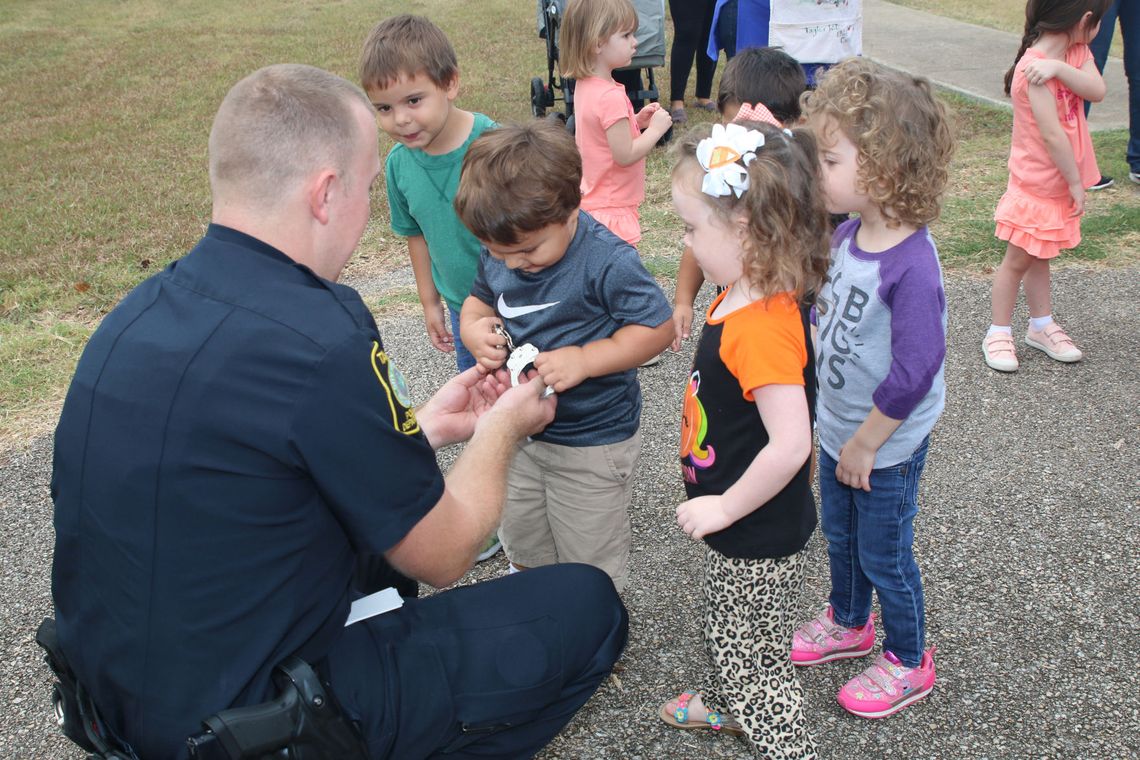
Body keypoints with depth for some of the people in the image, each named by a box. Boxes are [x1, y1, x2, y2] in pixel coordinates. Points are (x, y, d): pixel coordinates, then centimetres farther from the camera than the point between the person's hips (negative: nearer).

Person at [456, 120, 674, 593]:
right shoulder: (498, 255, -6)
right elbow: (479, 300, 10)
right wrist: (475, 328, -15)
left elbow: (657, 327, -21)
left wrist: (584, 359, -32)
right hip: (519, 430, 6)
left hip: (593, 442, -6)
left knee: (589, 561, 14)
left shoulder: (608, 262, -26)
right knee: (521, 546, 25)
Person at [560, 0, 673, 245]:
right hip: (611, 210, -10)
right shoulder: (610, 97, -24)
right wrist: (656, 128, -11)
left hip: (591, 200, 10)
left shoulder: (585, 85, 5)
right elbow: (625, 155, -23)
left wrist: (637, 121, 5)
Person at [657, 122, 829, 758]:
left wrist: (725, 507, -22)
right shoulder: (741, 298, -1)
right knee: (732, 636, 31)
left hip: (760, 536, -10)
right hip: (743, 527, 10)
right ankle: (733, 707, 55)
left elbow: (790, 445, -34)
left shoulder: (760, 328, -32)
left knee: (751, 654, 8)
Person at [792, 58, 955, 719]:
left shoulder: (912, 266, -31)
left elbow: (914, 372, -29)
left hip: (886, 446, -8)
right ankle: (849, 622, 52)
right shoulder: (847, 234, -6)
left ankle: (908, 662, 36)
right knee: (839, 533, 26)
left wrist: (865, 442, -19)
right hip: (838, 428, 8)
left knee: (884, 554, 12)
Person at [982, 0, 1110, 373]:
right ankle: (998, 334, 16)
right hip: (1036, 184, -8)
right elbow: (1052, 136, -24)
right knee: (1018, 260, 4)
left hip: (1061, 181, 8)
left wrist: (1060, 67, -33)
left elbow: (1096, 91, -18)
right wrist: (1076, 183, -17)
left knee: (1039, 257, 19)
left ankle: (1041, 327, 30)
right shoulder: (1034, 68, -25)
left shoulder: (1075, 52, 0)